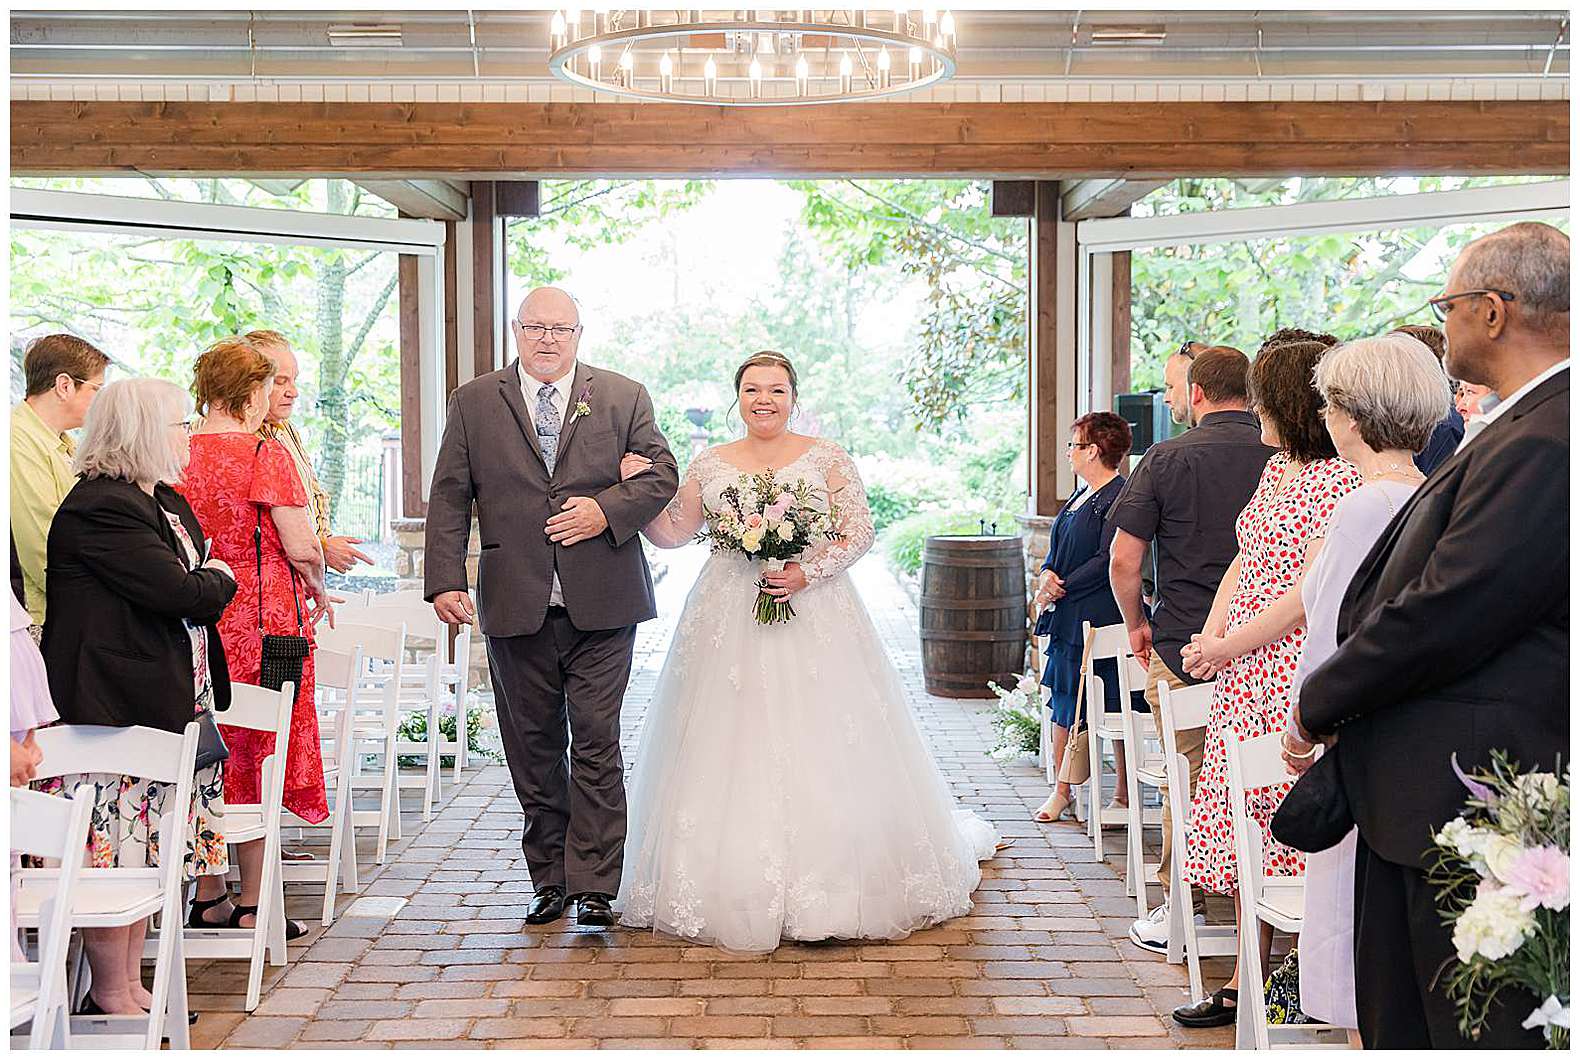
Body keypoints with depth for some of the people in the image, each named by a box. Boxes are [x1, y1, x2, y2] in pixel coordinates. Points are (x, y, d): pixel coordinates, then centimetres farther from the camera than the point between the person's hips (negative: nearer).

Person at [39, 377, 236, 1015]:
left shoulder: (166, 502, 17)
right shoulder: (99, 508, -16)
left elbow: (202, 591, 19)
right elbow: (184, 594, -20)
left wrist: (205, 584, -3)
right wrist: (219, 580, 0)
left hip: (167, 707, 10)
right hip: (116, 707, -10)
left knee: (146, 853, 13)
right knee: (117, 850, -2)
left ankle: (132, 982, 22)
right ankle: (112, 995, 9)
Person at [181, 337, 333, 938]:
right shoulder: (265, 455, -11)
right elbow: (300, 548, -14)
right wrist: (317, 589, 5)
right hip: (263, 618, -5)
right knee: (258, 755, 3)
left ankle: (207, 898, 21)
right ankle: (253, 904, 7)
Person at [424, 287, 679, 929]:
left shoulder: (624, 398, 7)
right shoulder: (474, 403, 9)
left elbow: (662, 474, 5)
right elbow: (449, 497, 4)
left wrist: (607, 510, -12)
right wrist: (444, 580, -7)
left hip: (601, 605, -1)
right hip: (515, 606, 2)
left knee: (596, 743, -4)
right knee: (533, 747, 9)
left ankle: (594, 887, 2)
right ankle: (549, 878, 19)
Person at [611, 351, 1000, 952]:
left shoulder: (827, 460, 3)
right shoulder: (710, 466, 9)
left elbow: (859, 530, -2)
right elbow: (671, 532, 13)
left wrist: (808, 572, -14)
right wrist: (636, 489, -1)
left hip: (815, 620, -2)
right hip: (730, 627, 2)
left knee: (822, 751, -3)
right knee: (731, 752, 0)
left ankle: (832, 882, 8)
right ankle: (735, 885, 9)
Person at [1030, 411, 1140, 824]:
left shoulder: (1120, 496, -13)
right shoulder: (1081, 496, 16)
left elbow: (1107, 560, -19)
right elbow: (1058, 550, 18)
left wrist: (1061, 588, -15)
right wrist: (1047, 576, -3)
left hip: (1102, 619, -9)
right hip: (1068, 619, 9)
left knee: (1115, 710, 1)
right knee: (1063, 704, 11)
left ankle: (1123, 794, 10)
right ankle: (1062, 790, 20)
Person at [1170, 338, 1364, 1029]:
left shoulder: (1340, 480, -13)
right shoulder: (1275, 469, 15)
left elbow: (1313, 590, -18)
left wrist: (1231, 646, -13)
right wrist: (1209, 639, 6)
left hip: (1296, 679, -9)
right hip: (1243, 680, 9)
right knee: (1244, 822, 10)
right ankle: (1247, 978, 19)